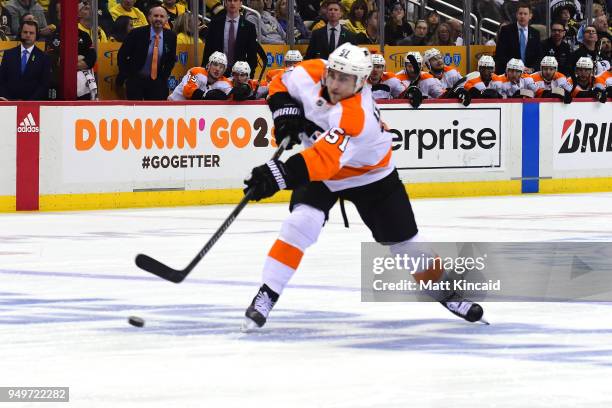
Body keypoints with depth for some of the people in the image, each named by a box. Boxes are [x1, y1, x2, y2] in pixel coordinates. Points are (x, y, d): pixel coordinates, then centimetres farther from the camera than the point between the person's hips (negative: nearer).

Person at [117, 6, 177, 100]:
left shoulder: (170, 36, -2)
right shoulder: (137, 33, -12)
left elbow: (171, 59, 14)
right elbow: (122, 55, -4)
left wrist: (165, 76, 6)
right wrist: (124, 75, -4)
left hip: (157, 81, 2)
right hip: (135, 80, -2)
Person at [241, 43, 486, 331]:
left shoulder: (356, 116, -41)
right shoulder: (311, 74, -23)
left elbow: (324, 160, -51)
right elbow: (281, 84, -1)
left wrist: (279, 175, -61)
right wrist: (286, 113, -19)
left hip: (370, 175, -3)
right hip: (318, 169, 3)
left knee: (405, 241, 6)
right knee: (301, 223, -22)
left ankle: (442, 289, 31)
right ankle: (266, 296, -19)